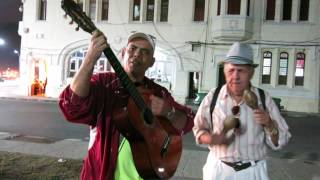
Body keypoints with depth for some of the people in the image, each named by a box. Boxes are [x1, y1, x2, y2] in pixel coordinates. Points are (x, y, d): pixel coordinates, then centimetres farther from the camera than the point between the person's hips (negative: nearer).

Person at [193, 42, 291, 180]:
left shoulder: (264, 99, -5)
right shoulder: (212, 97, -6)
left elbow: (280, 142, -1)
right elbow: (199, 130, 3)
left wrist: (269, 124, -19)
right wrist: (211, 139, -16)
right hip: (218, 168, 0)